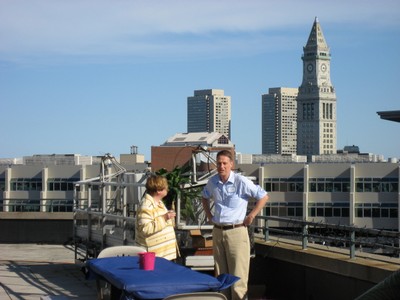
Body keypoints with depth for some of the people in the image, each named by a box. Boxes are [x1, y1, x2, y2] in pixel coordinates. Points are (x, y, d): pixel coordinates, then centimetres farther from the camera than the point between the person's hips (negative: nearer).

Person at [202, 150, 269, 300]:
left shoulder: (241, 182, -12)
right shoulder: (212, 182, 4)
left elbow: (263, 197, -6)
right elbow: (204, 197, 26)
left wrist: (251, 216, -6)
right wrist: (208, 214, 15)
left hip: (236, 231, -5)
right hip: (217, 231, 5)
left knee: (238, 274, -4)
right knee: (221, 273, 13)